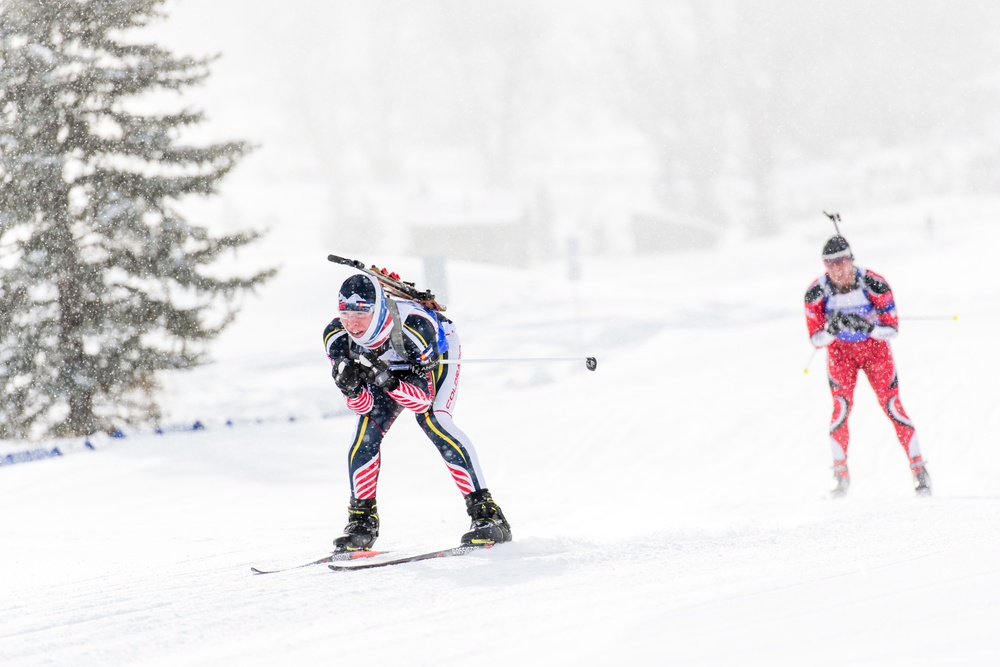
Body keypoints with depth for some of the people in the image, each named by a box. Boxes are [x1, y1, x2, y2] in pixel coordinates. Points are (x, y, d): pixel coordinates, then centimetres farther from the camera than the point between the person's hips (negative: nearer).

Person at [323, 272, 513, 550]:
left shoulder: (414, 326, -43)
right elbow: (364, 406, -25)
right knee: (366, 428, -16)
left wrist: (387, 382, -57)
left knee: (432, 419, -27)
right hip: (388, 366, 4)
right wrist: (351, 389, -48)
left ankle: (487, 514, -28)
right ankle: (362, 521, -1)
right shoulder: (336, 337, -31)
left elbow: (423, 399, -39)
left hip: (437, 354, -4)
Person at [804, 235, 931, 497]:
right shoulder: (816, 292, -20)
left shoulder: (874, 284, -26)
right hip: (840, 350, 1)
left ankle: (919, 471, 1)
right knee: (841, 409, -14)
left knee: (892, 407, -8)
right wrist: (832, 329, -36)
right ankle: (841, 474, -1)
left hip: (875, 347, -1)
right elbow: (816, 339, -15)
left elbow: (892, 328, -20)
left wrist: (867, 327, -39)